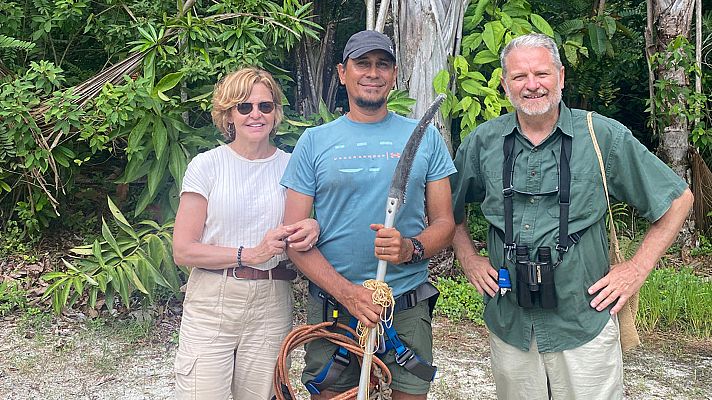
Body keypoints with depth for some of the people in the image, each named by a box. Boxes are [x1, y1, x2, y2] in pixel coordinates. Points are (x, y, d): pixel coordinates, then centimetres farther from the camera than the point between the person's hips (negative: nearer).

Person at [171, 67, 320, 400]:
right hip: (211, 301, -2)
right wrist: (250, 253, -15)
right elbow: (182, 251, -5)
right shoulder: (206, 165, -1)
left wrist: (313, 229, -11)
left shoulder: (291, 166, 5)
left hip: (271, 306, 2)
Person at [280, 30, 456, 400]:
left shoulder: (425, 137, 6)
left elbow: (445, 222, 6)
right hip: (332, 306, 0)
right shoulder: (314, 141, 2)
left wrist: (411, 248, -17)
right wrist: (348, 292, -15)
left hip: (408, 310, 1)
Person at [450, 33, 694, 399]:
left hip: (584, 324, -2)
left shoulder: (605, 136, -5)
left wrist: (637, 269, -2)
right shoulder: (482, 142, 1)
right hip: (509, 325, 2)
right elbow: (449, 206, 17)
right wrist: (468, 259, 6)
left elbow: (677, 199, 3)